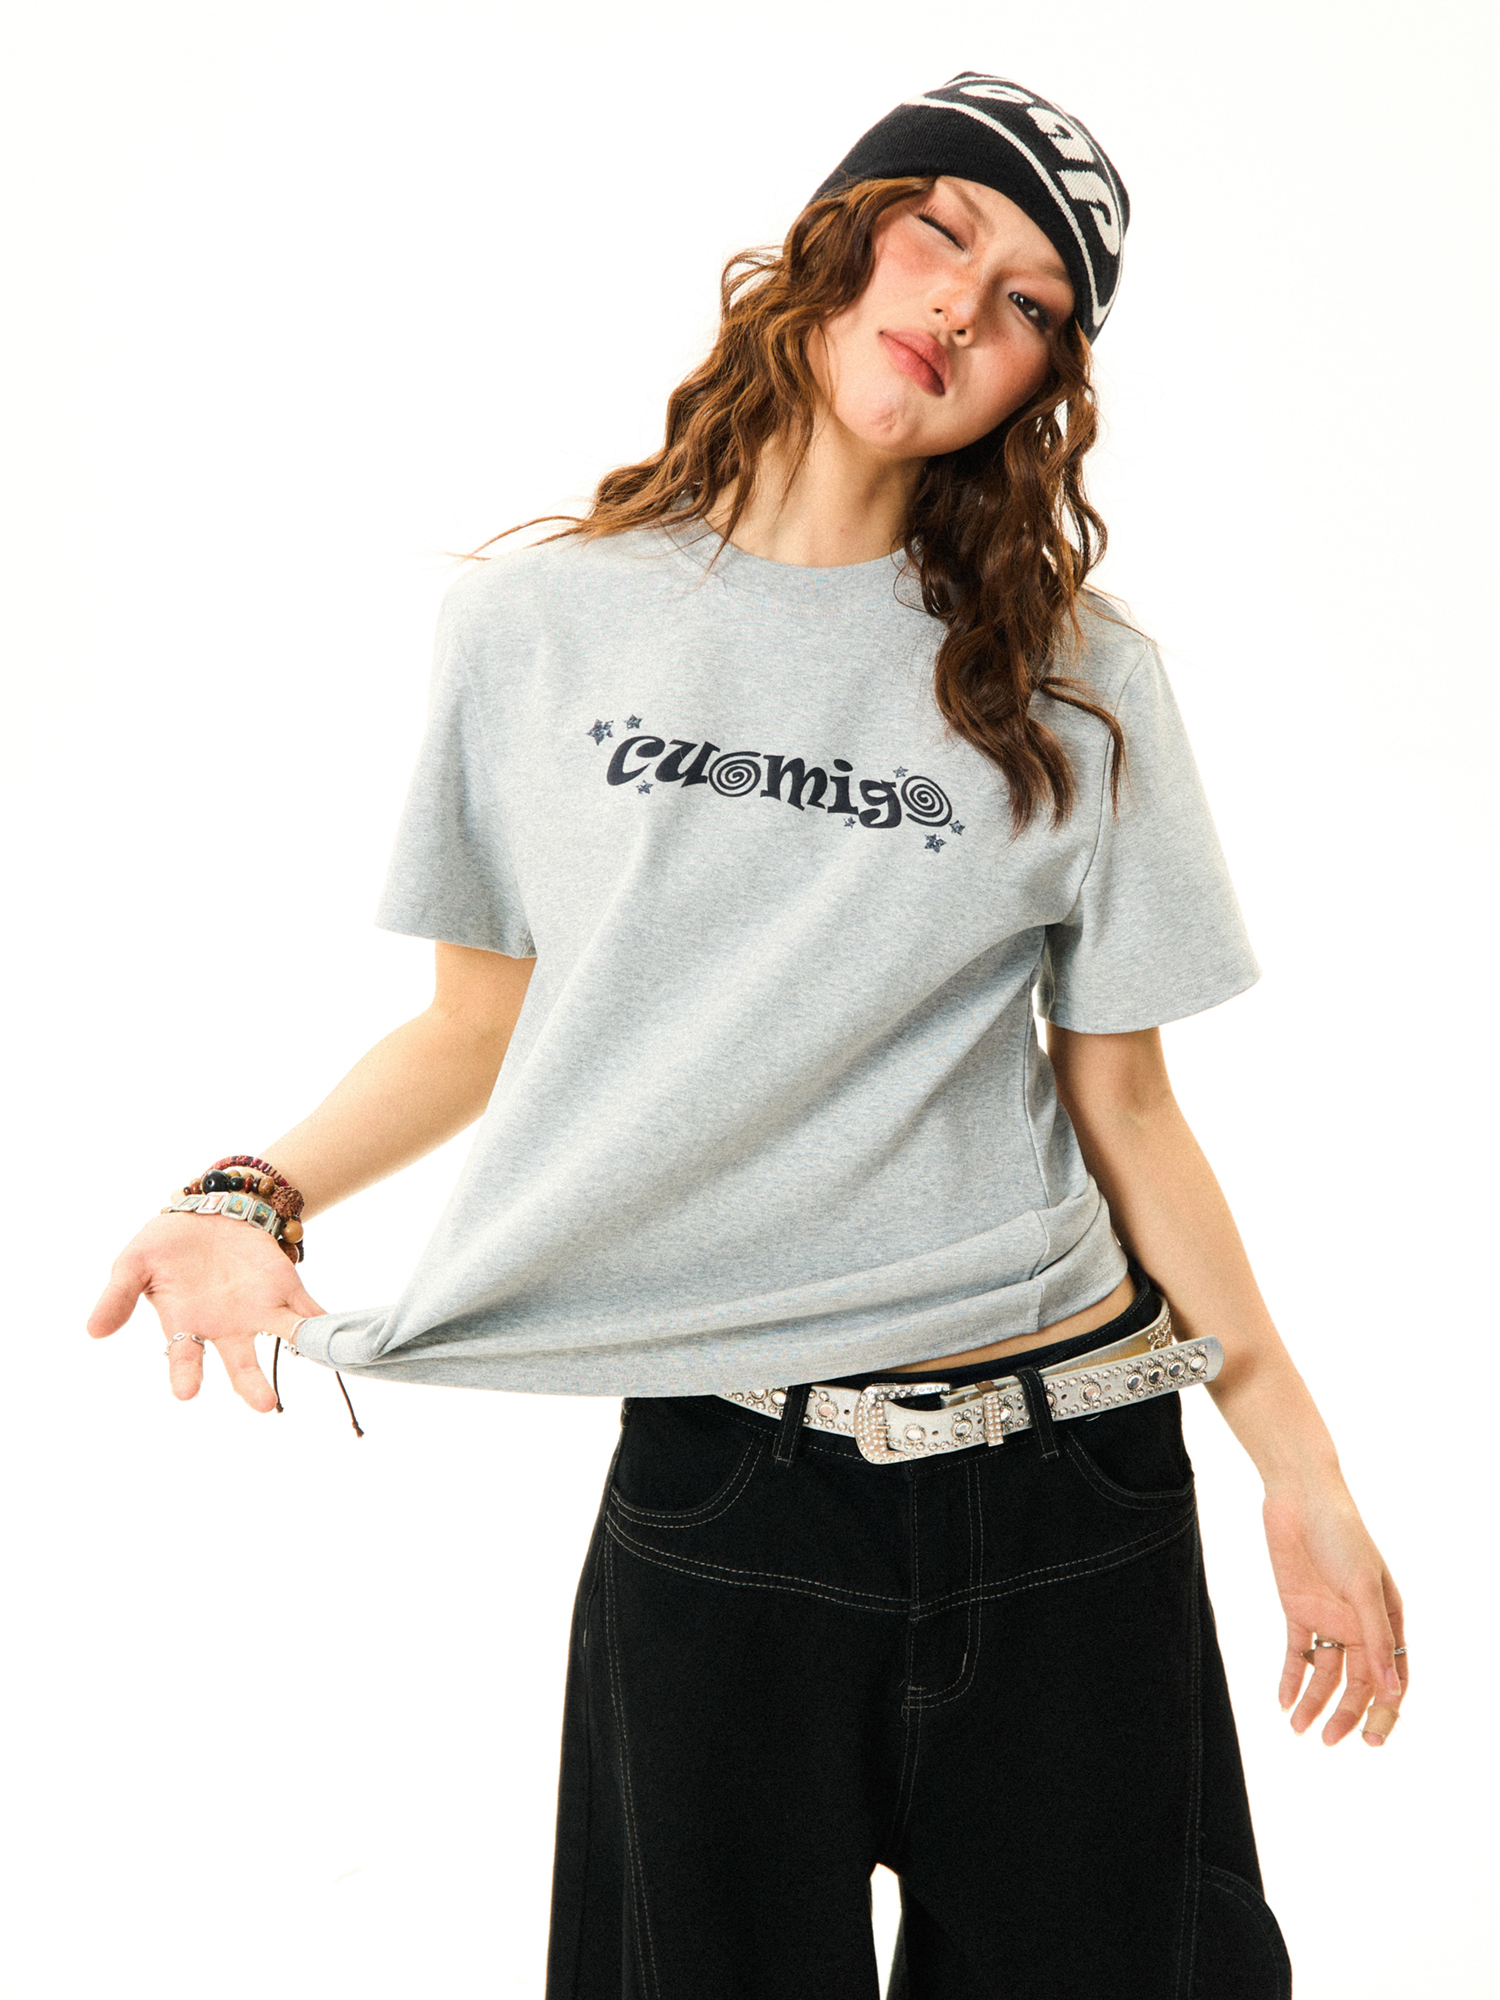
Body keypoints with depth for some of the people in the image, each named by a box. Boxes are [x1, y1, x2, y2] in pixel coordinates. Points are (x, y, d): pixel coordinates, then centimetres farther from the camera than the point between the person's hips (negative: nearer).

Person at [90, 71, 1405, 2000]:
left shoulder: (1075, 687, 1)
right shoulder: (536, 629, 2)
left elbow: (1122, 1106, 4)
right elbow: (484, 1023, 9)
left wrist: (1301, 1470, 2)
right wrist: (254, 1193, -6)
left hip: (1069, 1484, 1)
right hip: (718, 1486, 0)